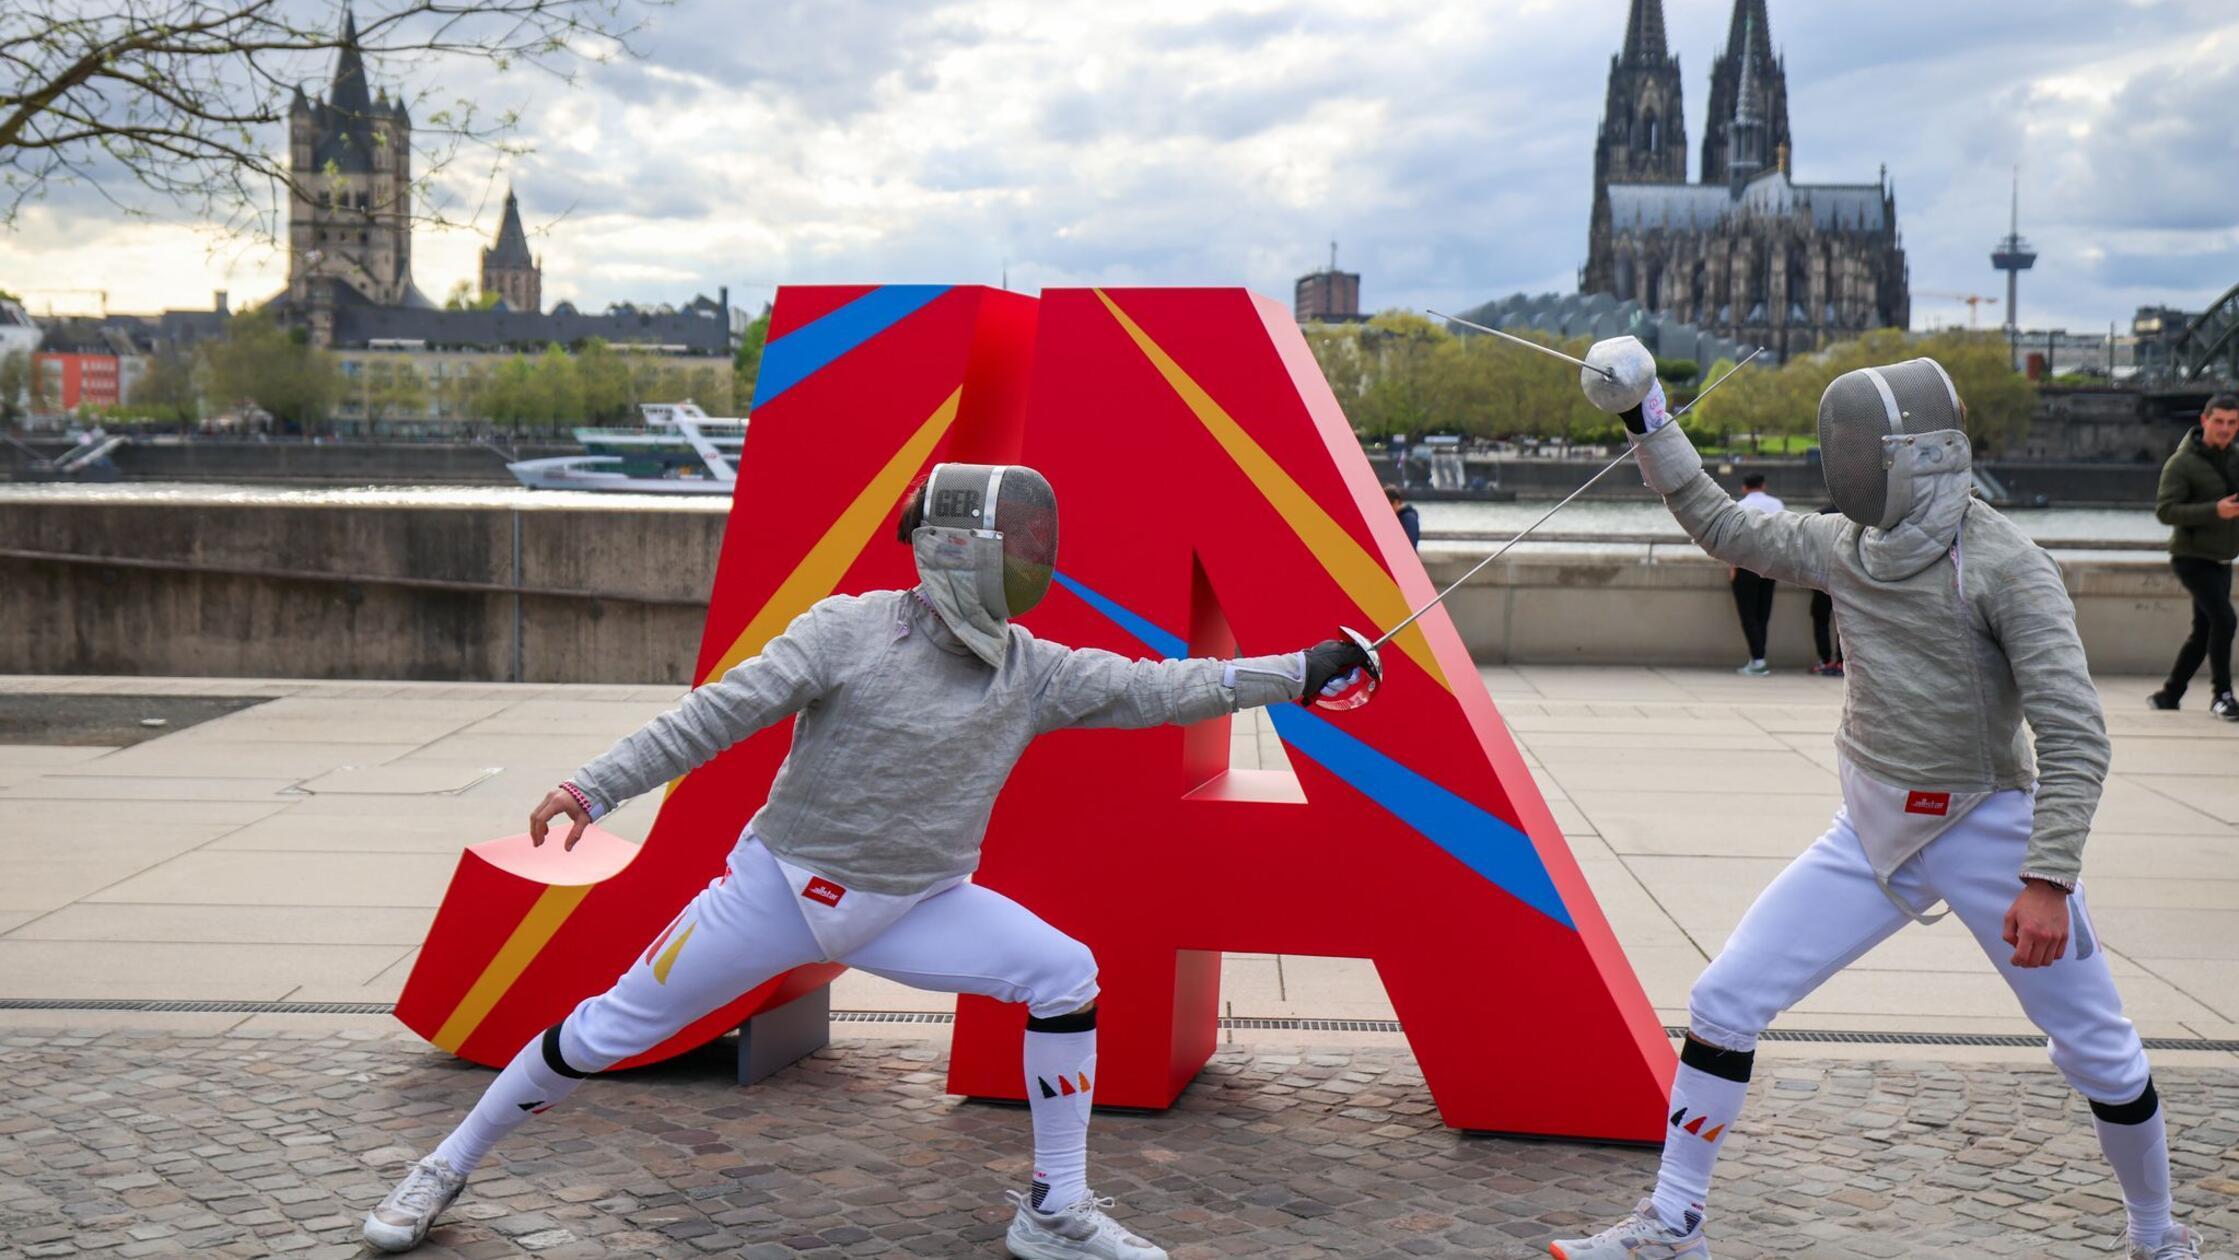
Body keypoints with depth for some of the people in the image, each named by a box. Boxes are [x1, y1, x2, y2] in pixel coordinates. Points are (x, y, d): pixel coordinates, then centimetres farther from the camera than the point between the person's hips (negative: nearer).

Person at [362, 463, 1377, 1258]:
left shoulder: (1034, 672, -6)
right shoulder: (848, 630, -19)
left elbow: (1159, 689, -7)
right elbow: (721, 713, -17)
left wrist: (1303, 673, -13)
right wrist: (597, 786, -21)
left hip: (912, 905, 4)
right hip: (777, 886, -3)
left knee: (1064, 977, -14)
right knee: (604, 1036, 0)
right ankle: (446, 1168, 25)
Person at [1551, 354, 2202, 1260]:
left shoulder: (2008, 567, -19)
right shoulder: (1846, 545, -1)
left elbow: (2074, 736, -22)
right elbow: (1727, 530, 15)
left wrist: (2048, 880, -29)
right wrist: (1651, 428, 7)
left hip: (1986, 834, -5)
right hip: (1873, 835, 5)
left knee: (2100, 1054, 8)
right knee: (1724, 1002, -4)